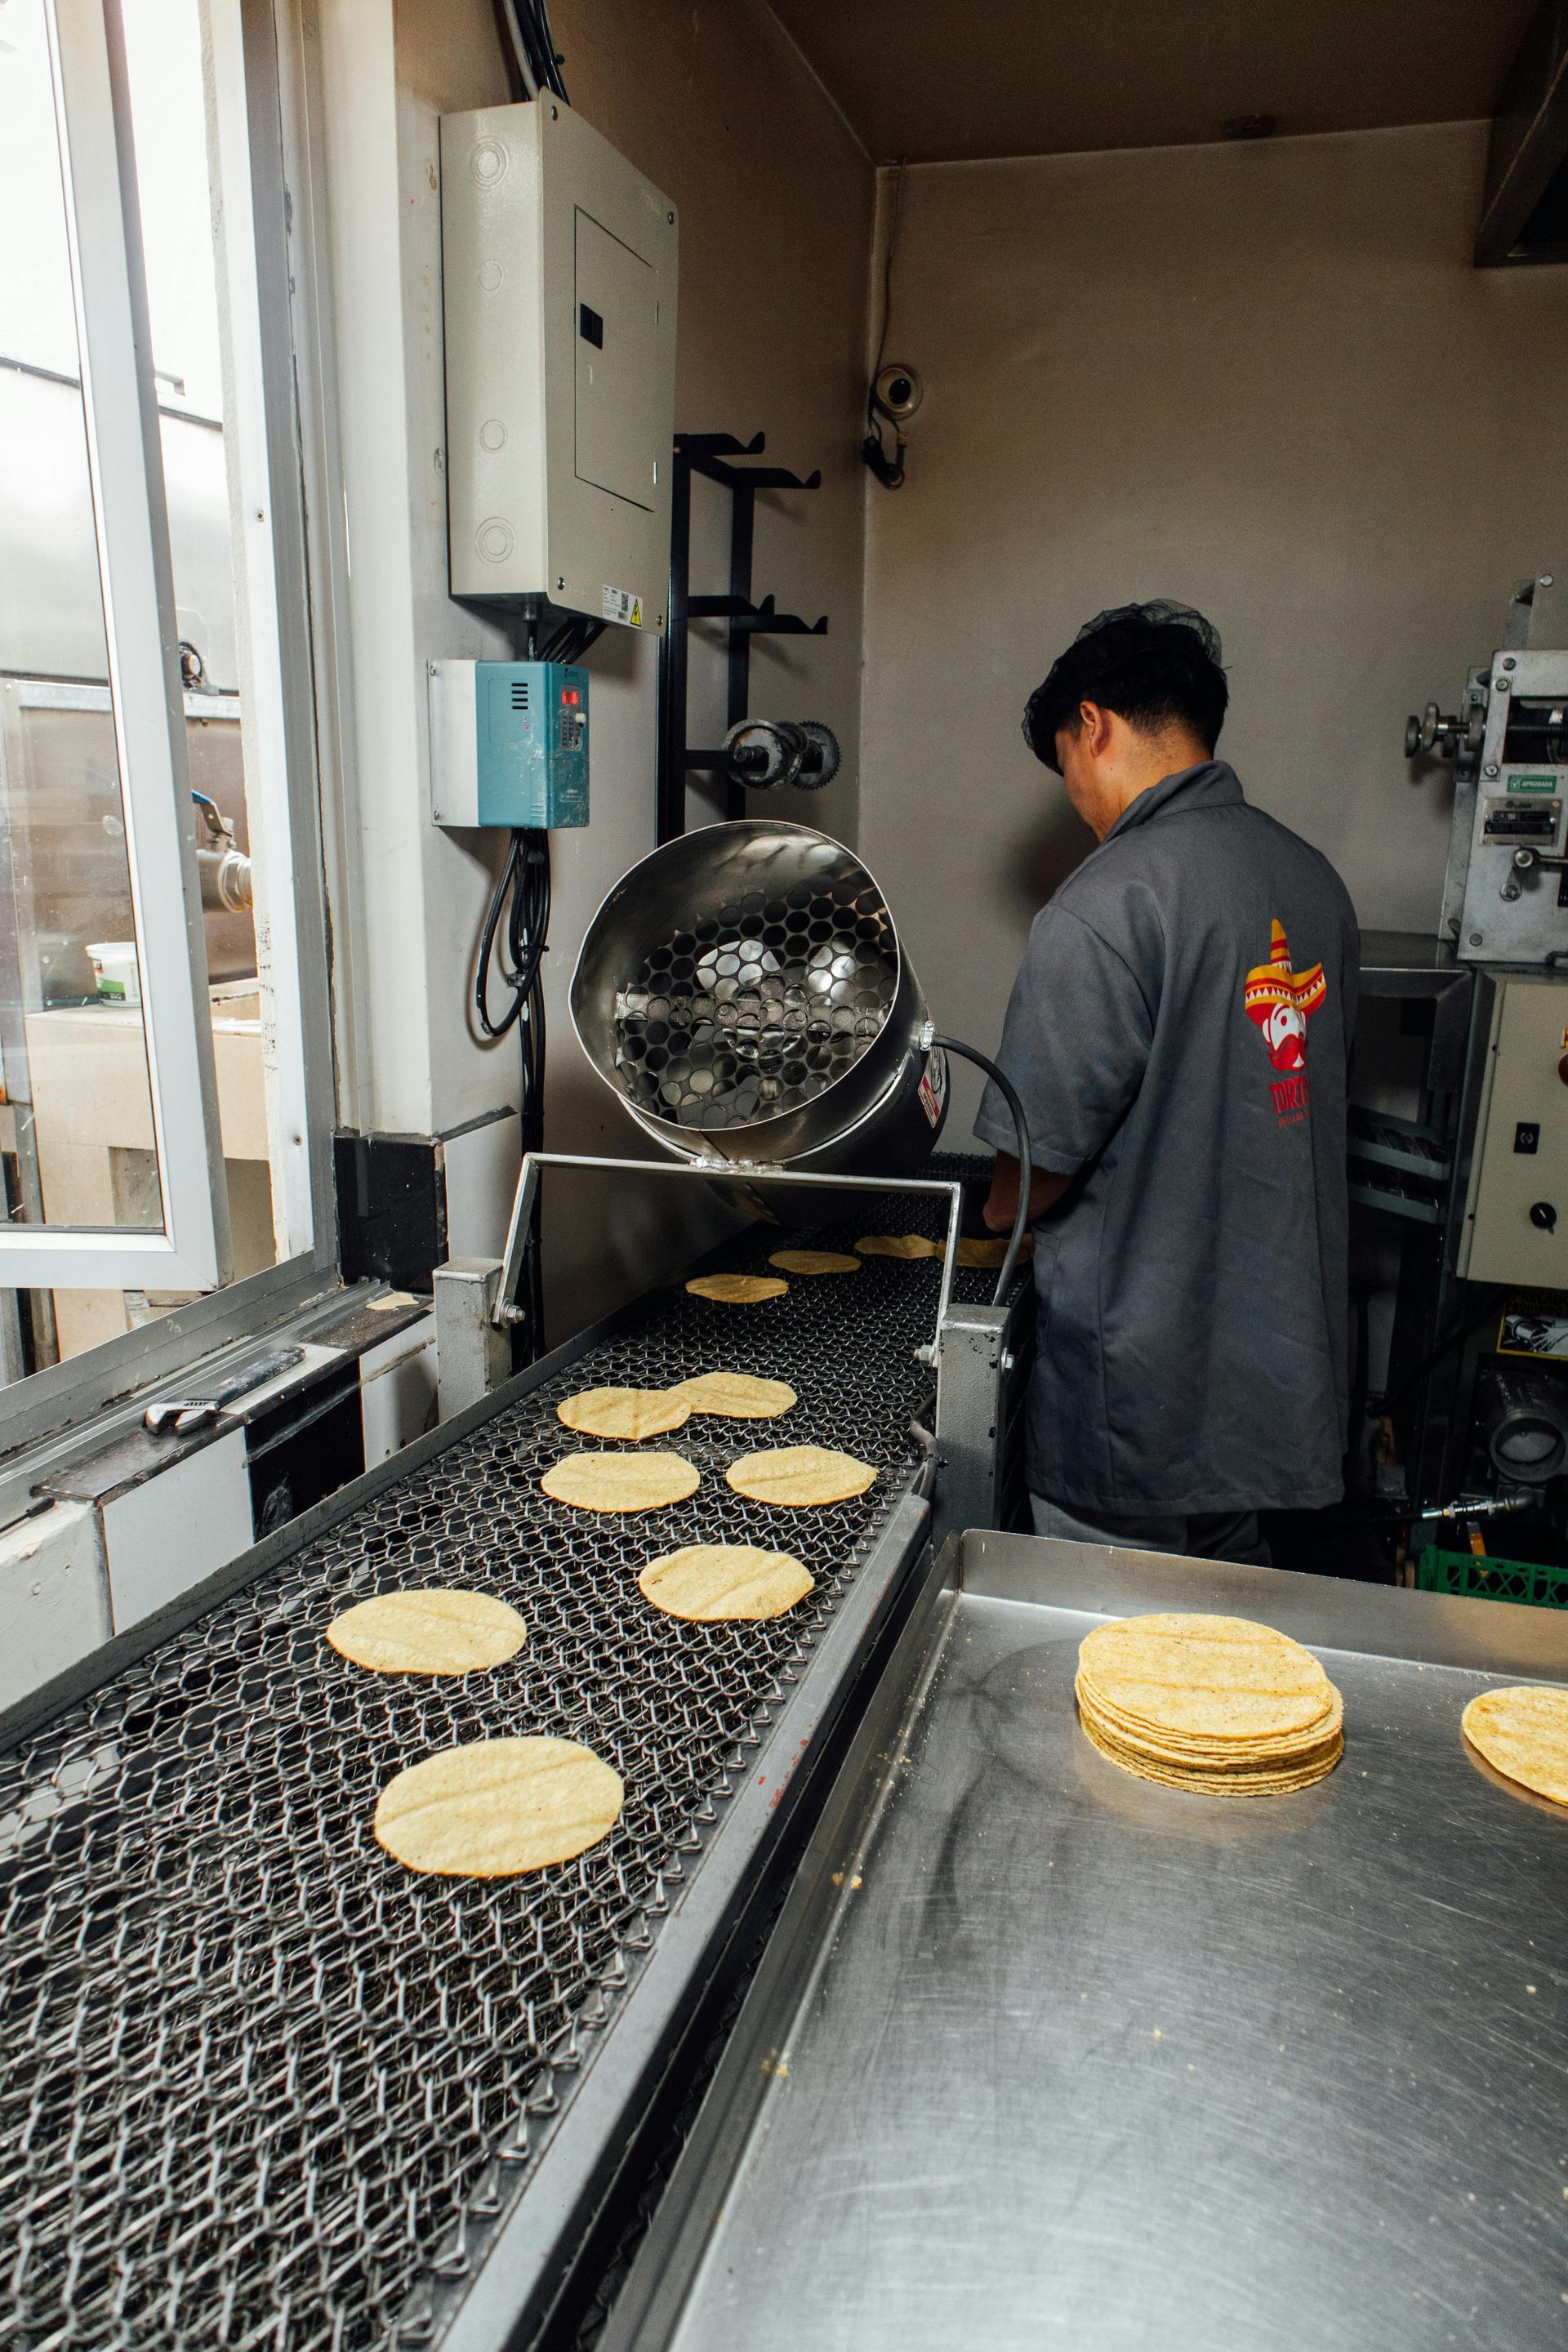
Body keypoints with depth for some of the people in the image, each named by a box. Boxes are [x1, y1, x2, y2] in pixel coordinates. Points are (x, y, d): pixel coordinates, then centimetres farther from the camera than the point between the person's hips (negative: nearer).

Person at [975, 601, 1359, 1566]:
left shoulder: (1108, 902, -20)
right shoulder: (1315, 879, 5)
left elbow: (1043, 1153, -19)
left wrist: (996, 1215, 5)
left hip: (1144, 1374, -8)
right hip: (1285, 1356, 8)